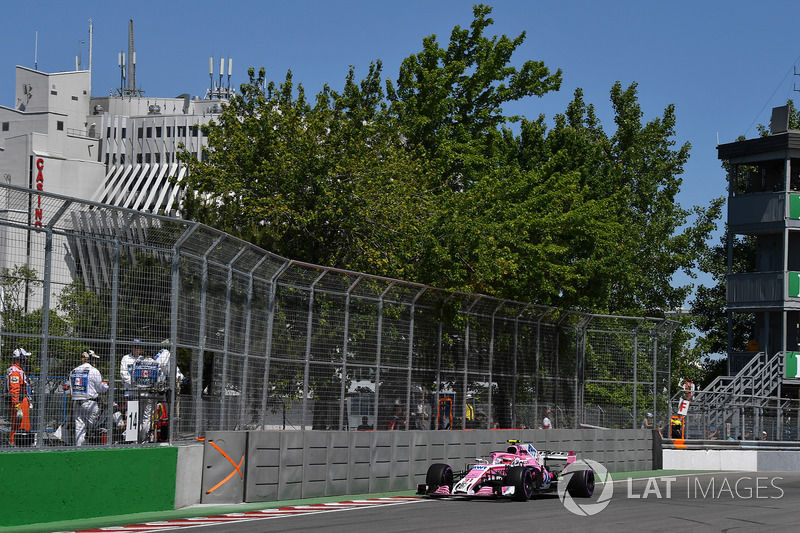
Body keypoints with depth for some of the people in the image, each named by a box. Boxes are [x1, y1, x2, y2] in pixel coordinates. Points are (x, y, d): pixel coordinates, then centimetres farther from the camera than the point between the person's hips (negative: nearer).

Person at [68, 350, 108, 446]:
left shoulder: (73, 371, 12)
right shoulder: (93, 371, -7)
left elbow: (71, 390, 15)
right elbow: (100, 388, 0)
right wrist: (107, 385, 18)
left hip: (76, 402, 6)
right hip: (90, 402, -6)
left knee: (79, 427, 5)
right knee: (91, 427, 1)